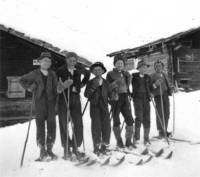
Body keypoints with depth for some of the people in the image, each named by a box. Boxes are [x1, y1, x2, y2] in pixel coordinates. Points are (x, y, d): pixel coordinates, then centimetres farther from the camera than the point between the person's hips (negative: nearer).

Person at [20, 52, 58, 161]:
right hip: (39, 103, -2)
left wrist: (55, 101, -1)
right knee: (40, 126, -2)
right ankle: (42, 150, 8)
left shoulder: (52, 74, 9)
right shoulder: (34, 73, 3)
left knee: (52, 126, 2)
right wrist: (29, 88, -1)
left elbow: (55, 88, 9)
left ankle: (49, 149, 15)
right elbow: (22, 80, 14)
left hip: (50, 103, 2)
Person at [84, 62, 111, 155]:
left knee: (106, 125, -1)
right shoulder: (91, 82, 4)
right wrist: (94, 86, -16)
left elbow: (109, 94, 19)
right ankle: (96, 146, 7)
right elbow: (86, 94, -7)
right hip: (94, 106, -3)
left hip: (104, 106, 3)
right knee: (96, 126, -6)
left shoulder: (106, 82, 13)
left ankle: (104, 145, 14)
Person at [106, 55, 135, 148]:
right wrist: (115, 83, -21)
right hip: (115, 99, -4)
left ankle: (128, 141, 12)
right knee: (116, 121, 0)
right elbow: (108, 87, -5)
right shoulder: (110, 74, 1)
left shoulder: (126, 74, 15)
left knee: (130, 120, -1)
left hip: (125, 99, 4)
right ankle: (119, 141, 14)